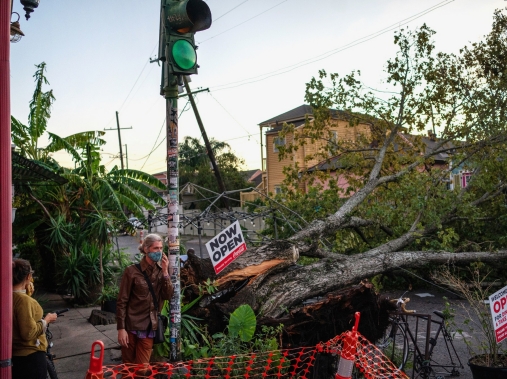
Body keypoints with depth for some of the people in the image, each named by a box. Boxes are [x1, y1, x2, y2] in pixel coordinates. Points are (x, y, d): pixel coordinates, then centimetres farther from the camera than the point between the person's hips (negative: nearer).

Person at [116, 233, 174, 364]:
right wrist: (121, 328, -13)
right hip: (131, 326, -3)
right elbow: (122, 301, -9)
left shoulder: (161, 271, 3)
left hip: (149, 327, 3)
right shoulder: (132, 271, -10)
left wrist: (165, 272, -15)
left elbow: (168, 296, -5)